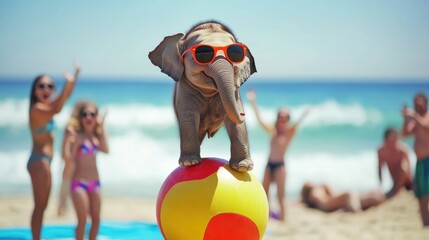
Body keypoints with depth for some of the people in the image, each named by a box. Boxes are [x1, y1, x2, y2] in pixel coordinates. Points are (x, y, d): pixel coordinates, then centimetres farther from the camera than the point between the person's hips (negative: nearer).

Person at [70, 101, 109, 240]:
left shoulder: (95, 136, 10)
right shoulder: (78, 136, -10)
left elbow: (105, 149, -9)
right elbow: (70, 158, -15)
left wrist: (101, 128, -4)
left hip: (94, 183, 6)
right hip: (79, 183, -6)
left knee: (96, 219, 8)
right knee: (82, 220, -6)